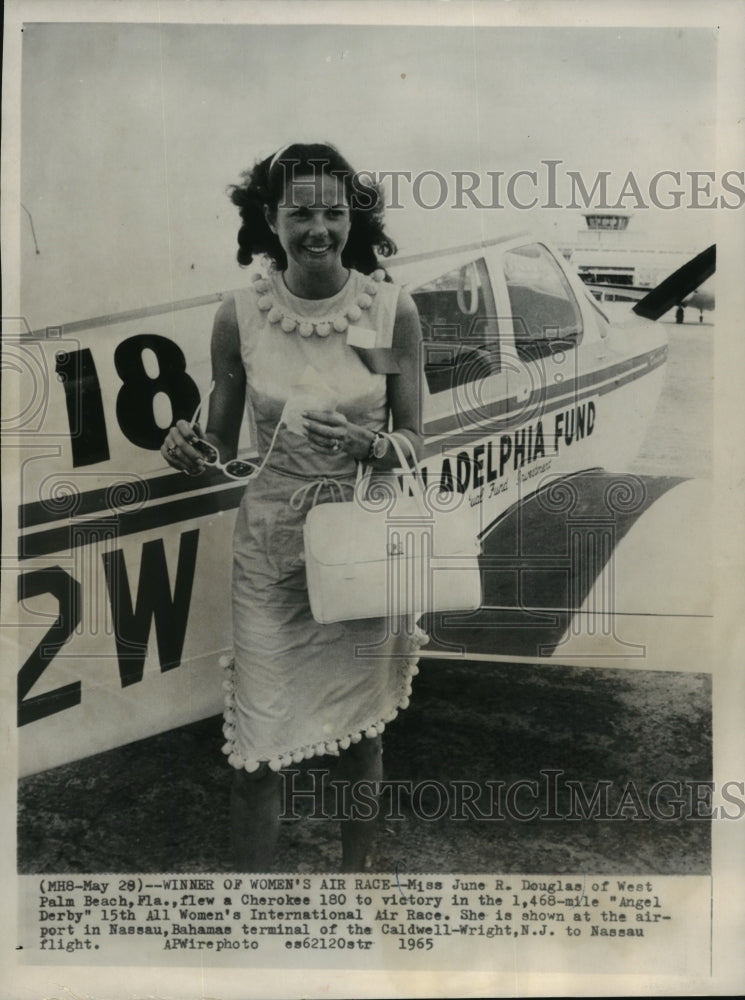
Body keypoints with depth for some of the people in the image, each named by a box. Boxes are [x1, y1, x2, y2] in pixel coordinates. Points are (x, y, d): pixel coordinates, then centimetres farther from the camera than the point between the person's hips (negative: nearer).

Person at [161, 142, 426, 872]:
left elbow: (414, 440, 0)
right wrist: (187, 449, -18)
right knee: (256, 753, 2)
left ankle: (355, 872, 43)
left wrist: (368, 445, -21)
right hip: (271, 548, 0)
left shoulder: (392, 309, -7)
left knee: (359, 734, 16)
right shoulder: (239, 314, -6)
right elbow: (221, 446, 4)